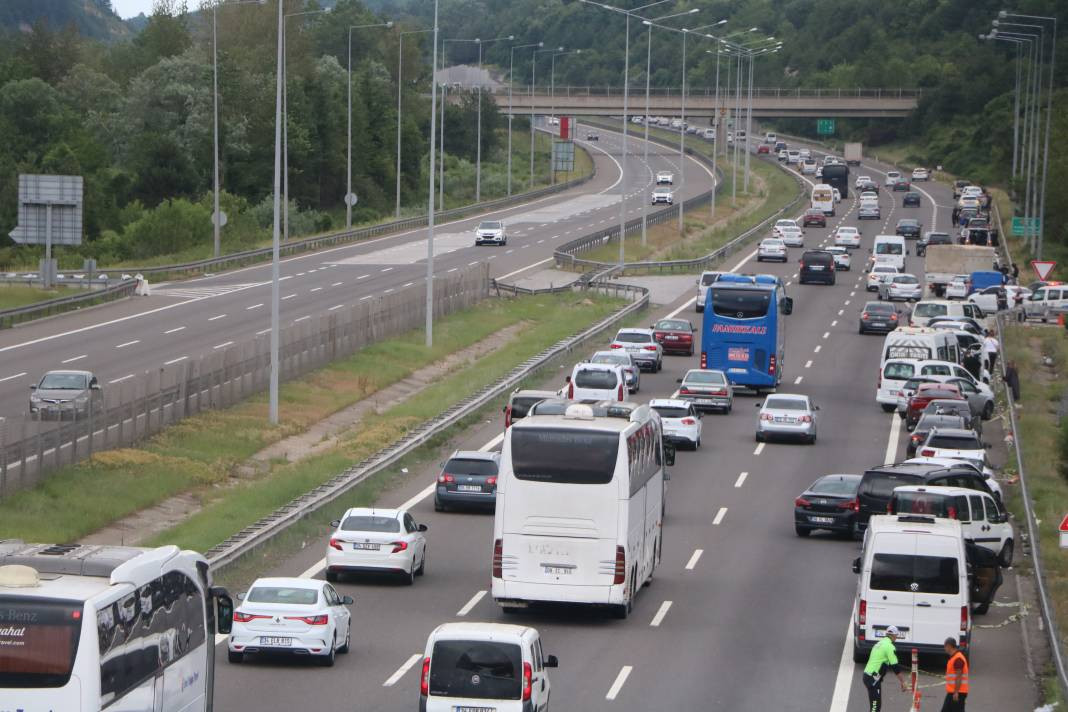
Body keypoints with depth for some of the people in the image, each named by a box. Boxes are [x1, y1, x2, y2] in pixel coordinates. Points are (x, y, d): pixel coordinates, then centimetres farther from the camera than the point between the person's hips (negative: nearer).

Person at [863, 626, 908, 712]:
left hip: (867, 675, 10)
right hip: (873, 679, -10)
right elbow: (895, 667, -14)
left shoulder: (880, 643, 17)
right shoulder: (890, 646, -12)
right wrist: (903, 683, -9)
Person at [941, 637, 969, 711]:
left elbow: (959, 677, -22)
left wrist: (956, 692, -23)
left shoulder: (958, 659, -18)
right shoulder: (954, 657, 15)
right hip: (952, 692, 11)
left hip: (957, 693, -11)